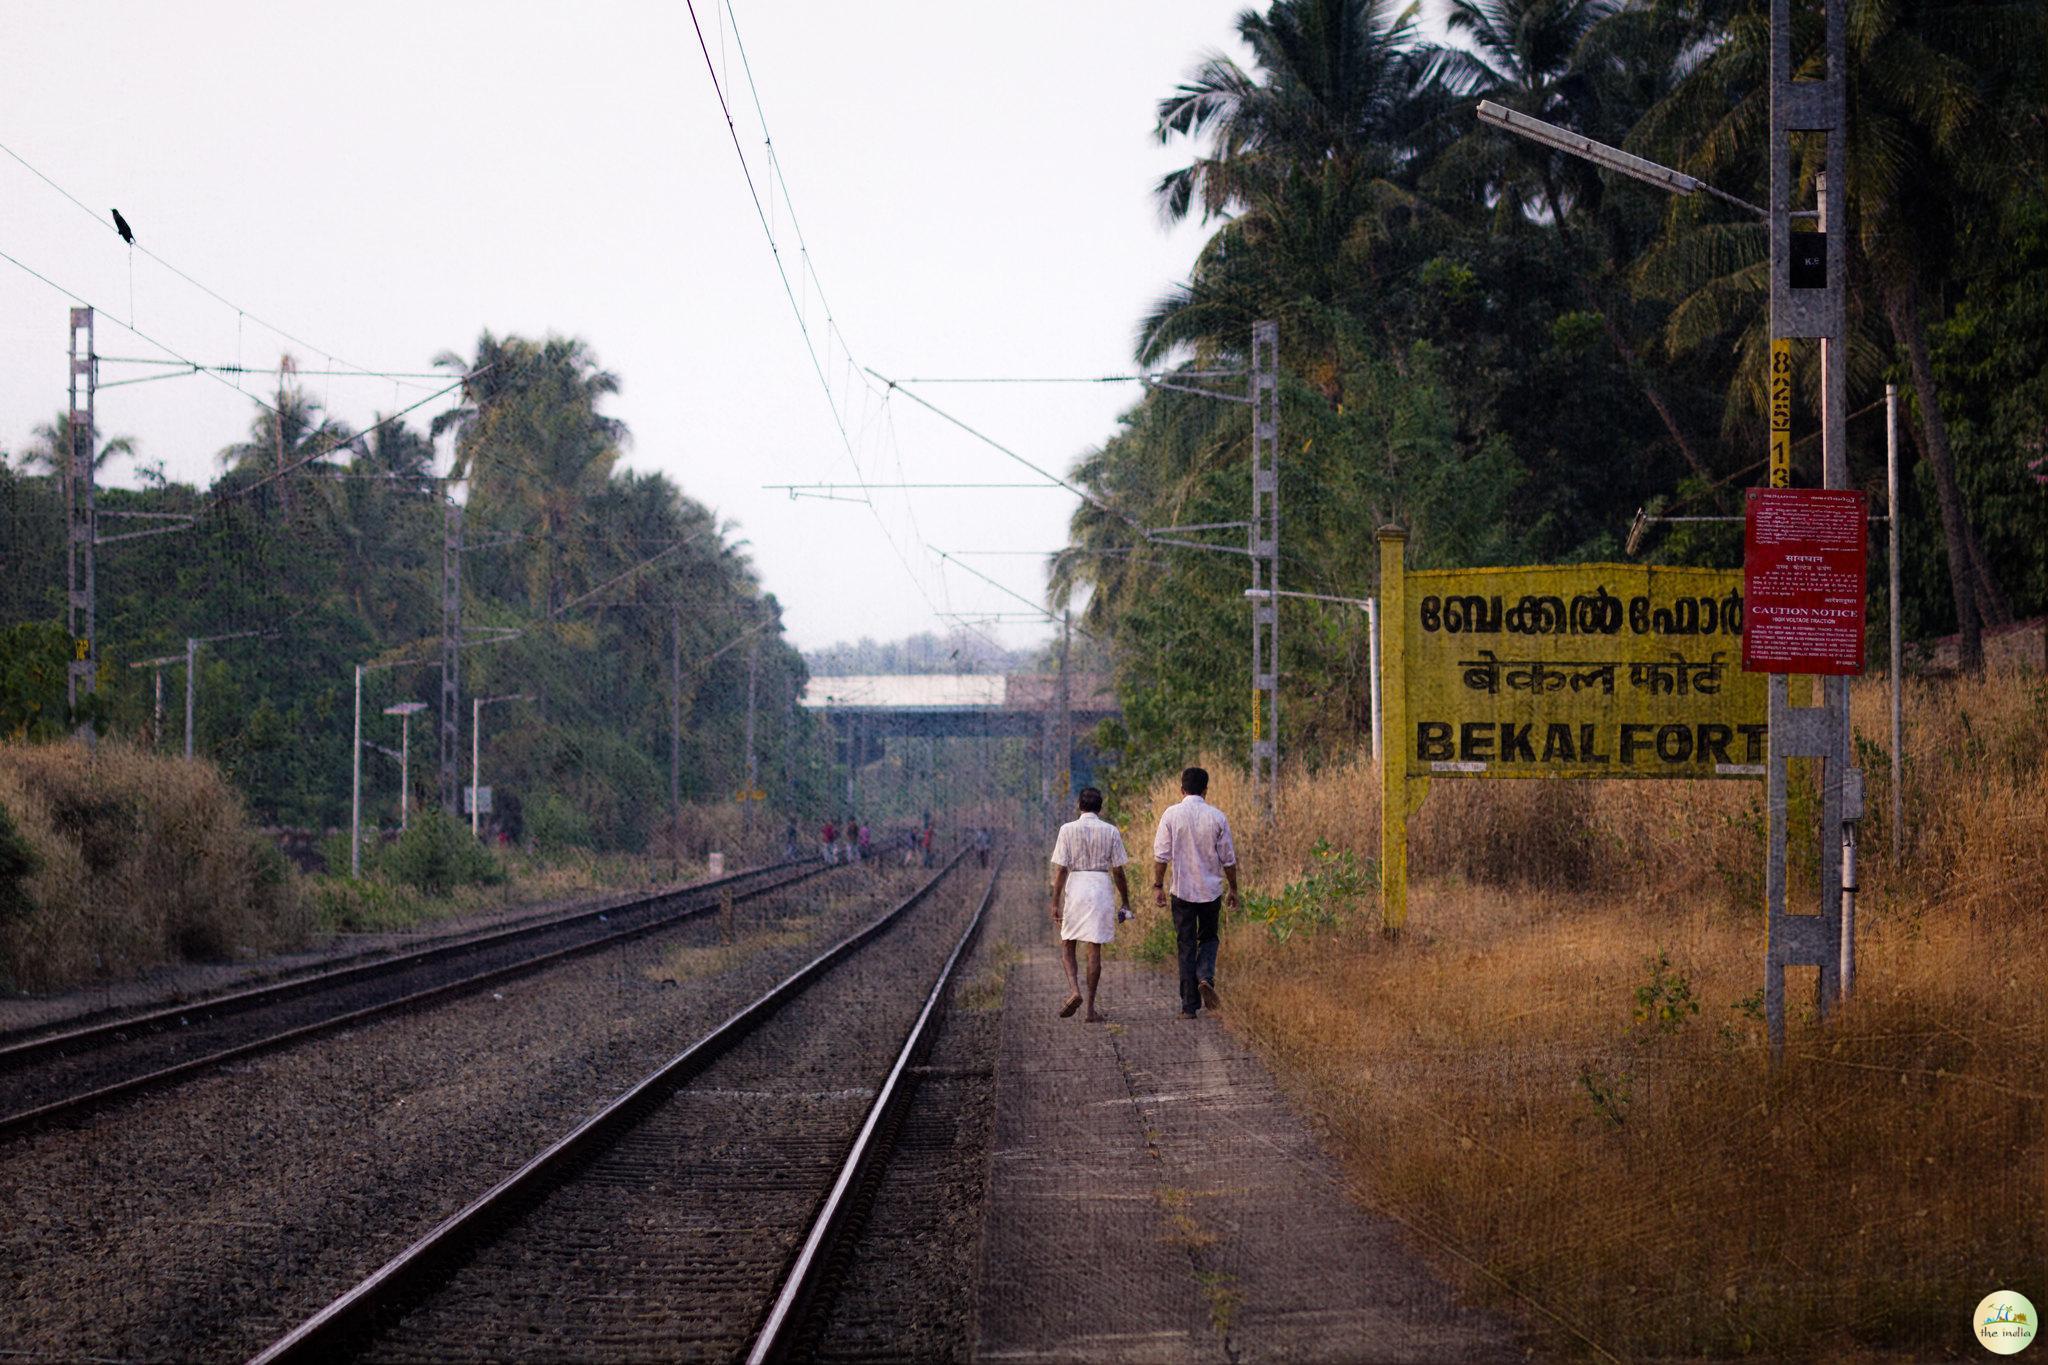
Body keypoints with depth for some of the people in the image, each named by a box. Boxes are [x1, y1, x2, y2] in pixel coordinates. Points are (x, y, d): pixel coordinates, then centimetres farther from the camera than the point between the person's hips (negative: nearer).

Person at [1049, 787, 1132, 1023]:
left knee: (1067, 945, 13)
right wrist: (1125, 901, 12)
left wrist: (1055, 903, -1)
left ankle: (1075, 991, -11)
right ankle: (1091, 1008, 4)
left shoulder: (1068, 830, -4)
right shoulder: (1111, 832, 0)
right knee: (1095, 949, 4)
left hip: (1075, 888, -1)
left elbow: (1060, 870, -5)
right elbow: (1118, 871, 2)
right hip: (1102, 888, 1)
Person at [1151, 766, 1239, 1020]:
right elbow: (1229, 859, 2)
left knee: (1186, 946, 6)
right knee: (1208, 938, 20)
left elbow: (1161, 854, -7)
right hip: (1211, 890, 1)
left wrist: (1158, 885, 2)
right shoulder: (1217, 817, -2)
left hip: (1182, 890, -1)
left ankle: (1189, 1006, 4)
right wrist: (1233, 889, 12)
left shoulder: (1172, 815, -6)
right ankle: (1205, 977, -8)